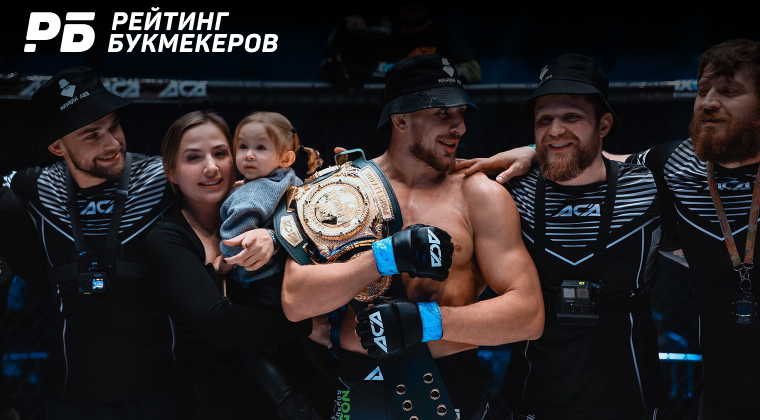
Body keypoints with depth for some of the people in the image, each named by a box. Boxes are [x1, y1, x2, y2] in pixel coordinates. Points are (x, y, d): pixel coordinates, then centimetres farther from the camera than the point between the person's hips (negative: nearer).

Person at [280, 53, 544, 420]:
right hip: (360, 388, 1)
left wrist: (427, 321, -19)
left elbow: (528, 314, -8)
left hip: (454, 388, 0)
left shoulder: (479, 195, -1)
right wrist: (386, 257, -21)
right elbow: (294, 302, -10)